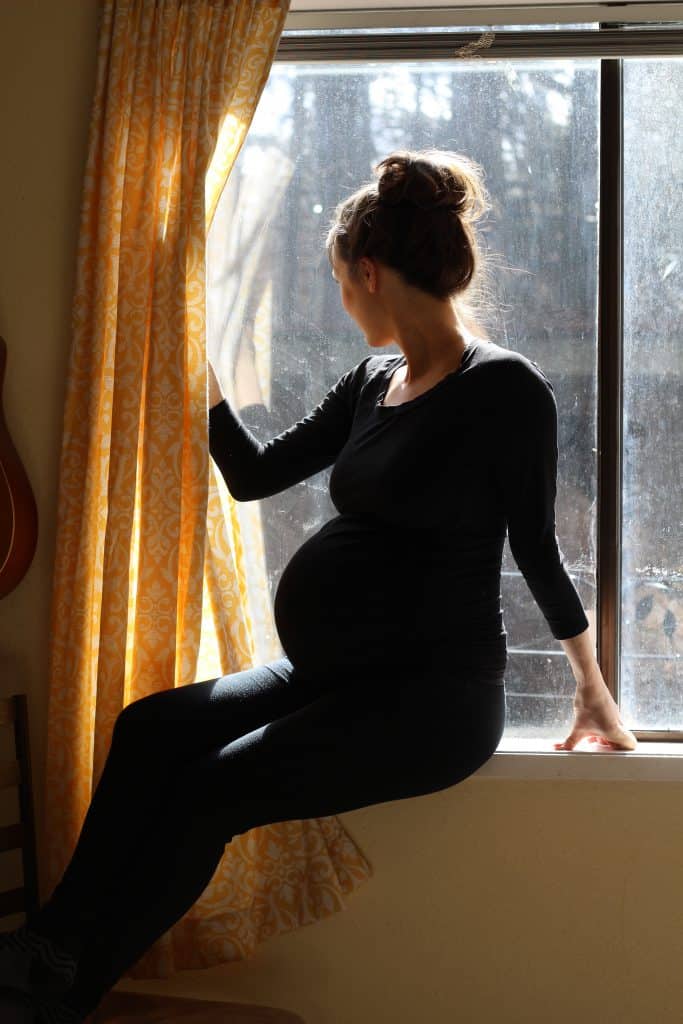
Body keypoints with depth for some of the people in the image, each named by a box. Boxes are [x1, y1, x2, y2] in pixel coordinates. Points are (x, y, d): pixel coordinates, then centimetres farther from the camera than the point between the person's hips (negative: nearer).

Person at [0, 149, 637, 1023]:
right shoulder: (373, 381, 12)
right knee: (149, 730, -11)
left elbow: (535, 548, -4)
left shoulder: (505, 389, -11)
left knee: (214, 789, -22)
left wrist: (592, 687, 4)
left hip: (434, 695, -8)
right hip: (332, 676, 8)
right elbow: (256, 474, 16)